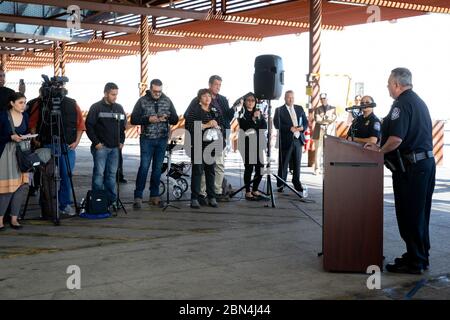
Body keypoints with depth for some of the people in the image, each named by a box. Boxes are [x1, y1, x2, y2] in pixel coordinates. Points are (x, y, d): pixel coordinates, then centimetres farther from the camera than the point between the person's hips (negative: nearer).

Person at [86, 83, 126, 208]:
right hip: (101, 147, -5)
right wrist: (96, 142, -11)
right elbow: (89, 126, -6)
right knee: (99, 173, -5)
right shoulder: (96, 107, -4)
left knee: (112, 174, 9)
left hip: (115, 148, 5)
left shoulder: (119, 108, 13)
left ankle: (112, 200, 14)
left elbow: (123, 126, 20)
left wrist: (121, 141, 10)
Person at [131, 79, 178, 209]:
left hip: (162, 139, 3)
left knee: (157, 168, 8)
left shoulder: (167, 101, 6)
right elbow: (133, 120, -3)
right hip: (147, 139, -3)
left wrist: (167, 117, -14)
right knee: (144, 166, -7)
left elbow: (175, 120, 8)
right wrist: (148, 119, -18)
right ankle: (138, 197, -2)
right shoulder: (142, 101, -2)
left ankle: (154, 195, 18)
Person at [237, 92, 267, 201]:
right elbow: (244, 125, -9)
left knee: (260, 167, 0)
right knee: (249, 167, -9)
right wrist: (254, 118, -10)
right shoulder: (242, 113, 5)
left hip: (258, 142, 5)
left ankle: (255, 190, 15)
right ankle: (248, 192, -2)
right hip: (247, 142, -5)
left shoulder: (258, 112, 19)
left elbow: (264, 126, 9)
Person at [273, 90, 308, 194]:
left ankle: (296, 184, 19)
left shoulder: (299, 109, 13)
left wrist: (302, 127, -8)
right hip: (286, 140, -4)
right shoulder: (279, 110, -2)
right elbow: (277, 124, -12)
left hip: (298, 139, 5)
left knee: (297, 163, 9)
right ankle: (280, 185, 8)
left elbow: (305, 122, 15)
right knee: (283, 164, 0)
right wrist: (290, 128, -21)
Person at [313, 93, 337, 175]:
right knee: (318, 150, -6)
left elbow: (333, 118, 0)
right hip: (319, 131, -1)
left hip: (330, 131, 1)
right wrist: (327, 119, -5)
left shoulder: (333, 108, 16)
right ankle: (317, 168, -5)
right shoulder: (317, 109, 13)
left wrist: (322, 118, -6)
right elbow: (317, 119, -3)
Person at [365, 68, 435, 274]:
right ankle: (421, 257, 26)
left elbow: (397, 138, -24)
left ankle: (414, 263, 5)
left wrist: (380, 150, -7)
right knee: (420, 214, 16)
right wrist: (383, 148, 20)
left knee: (408, 215, -2)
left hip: (410, 167, -10)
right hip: (427, 161, 10)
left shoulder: (402, 104, -14)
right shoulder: (419, 101, 16)